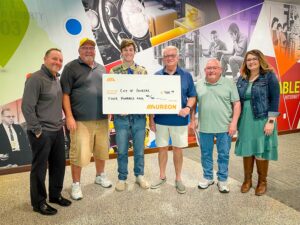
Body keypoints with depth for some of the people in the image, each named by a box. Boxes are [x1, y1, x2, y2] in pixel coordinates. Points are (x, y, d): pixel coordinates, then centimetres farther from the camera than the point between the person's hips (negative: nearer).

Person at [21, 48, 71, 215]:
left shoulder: (57, 79, 12)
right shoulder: (36, 79, -14)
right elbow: (27, 107, -17)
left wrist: (61, 123, 13)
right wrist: (37, 130, -16)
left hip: (58, 131, 8)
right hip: (42, 133, -8)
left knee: (59, 164, 16)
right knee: (40, 168, 6)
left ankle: (55, 195, 33)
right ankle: (39, 202, 22)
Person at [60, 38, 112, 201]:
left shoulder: (101, 69, 16)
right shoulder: (71, 67, -2)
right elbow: (65, 94, -7)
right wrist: (69, 116, -13)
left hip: (101, 118, 6)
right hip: (81, 120, -5)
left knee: (102, 150, 14)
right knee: (79, 153, -2)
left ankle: (100, 175, 35)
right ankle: (76, 184, 17)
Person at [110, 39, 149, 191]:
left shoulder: (143, 71, 5)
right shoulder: (114, 71, 1)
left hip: (139, 117, 1)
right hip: (121, 117, -1)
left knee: (139, 149, 13)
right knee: (122, 150, 10)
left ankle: (139, 176, 31)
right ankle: (122, 178, 28)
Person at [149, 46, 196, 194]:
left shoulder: (186, 75, 1)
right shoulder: (156, 76, 2)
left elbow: (192, 96, 4)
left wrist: (188, 108, -16)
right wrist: (151, 119, 1)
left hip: (179, 120, -1)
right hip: (161, 120, 1)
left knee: (178, 149, 9)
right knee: (162, 149, 12)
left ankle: (178, 179, 26)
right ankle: (162, 176, 30)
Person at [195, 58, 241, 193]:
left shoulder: (229, 84, -1)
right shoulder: (199, 85, 6)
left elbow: (237, 104, -2)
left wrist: (234, 122, -9)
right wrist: (193, 120, 7)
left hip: (224, 127, -2)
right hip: (205, 127, 2)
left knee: (223, 155, 9)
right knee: (206, 154, 13)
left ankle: (222, 180, 25)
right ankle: (208, 177, 31)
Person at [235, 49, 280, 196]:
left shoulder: (269, 76, -4)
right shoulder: (242, 79, 9)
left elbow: (274, 100, -8)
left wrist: (271, 121, -14)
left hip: (262, 120, -4)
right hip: (245, 121, 4)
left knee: (261, 151, 4)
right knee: (246, 151, 10)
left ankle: (262, 182, 23)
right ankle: (247, 180, 26)